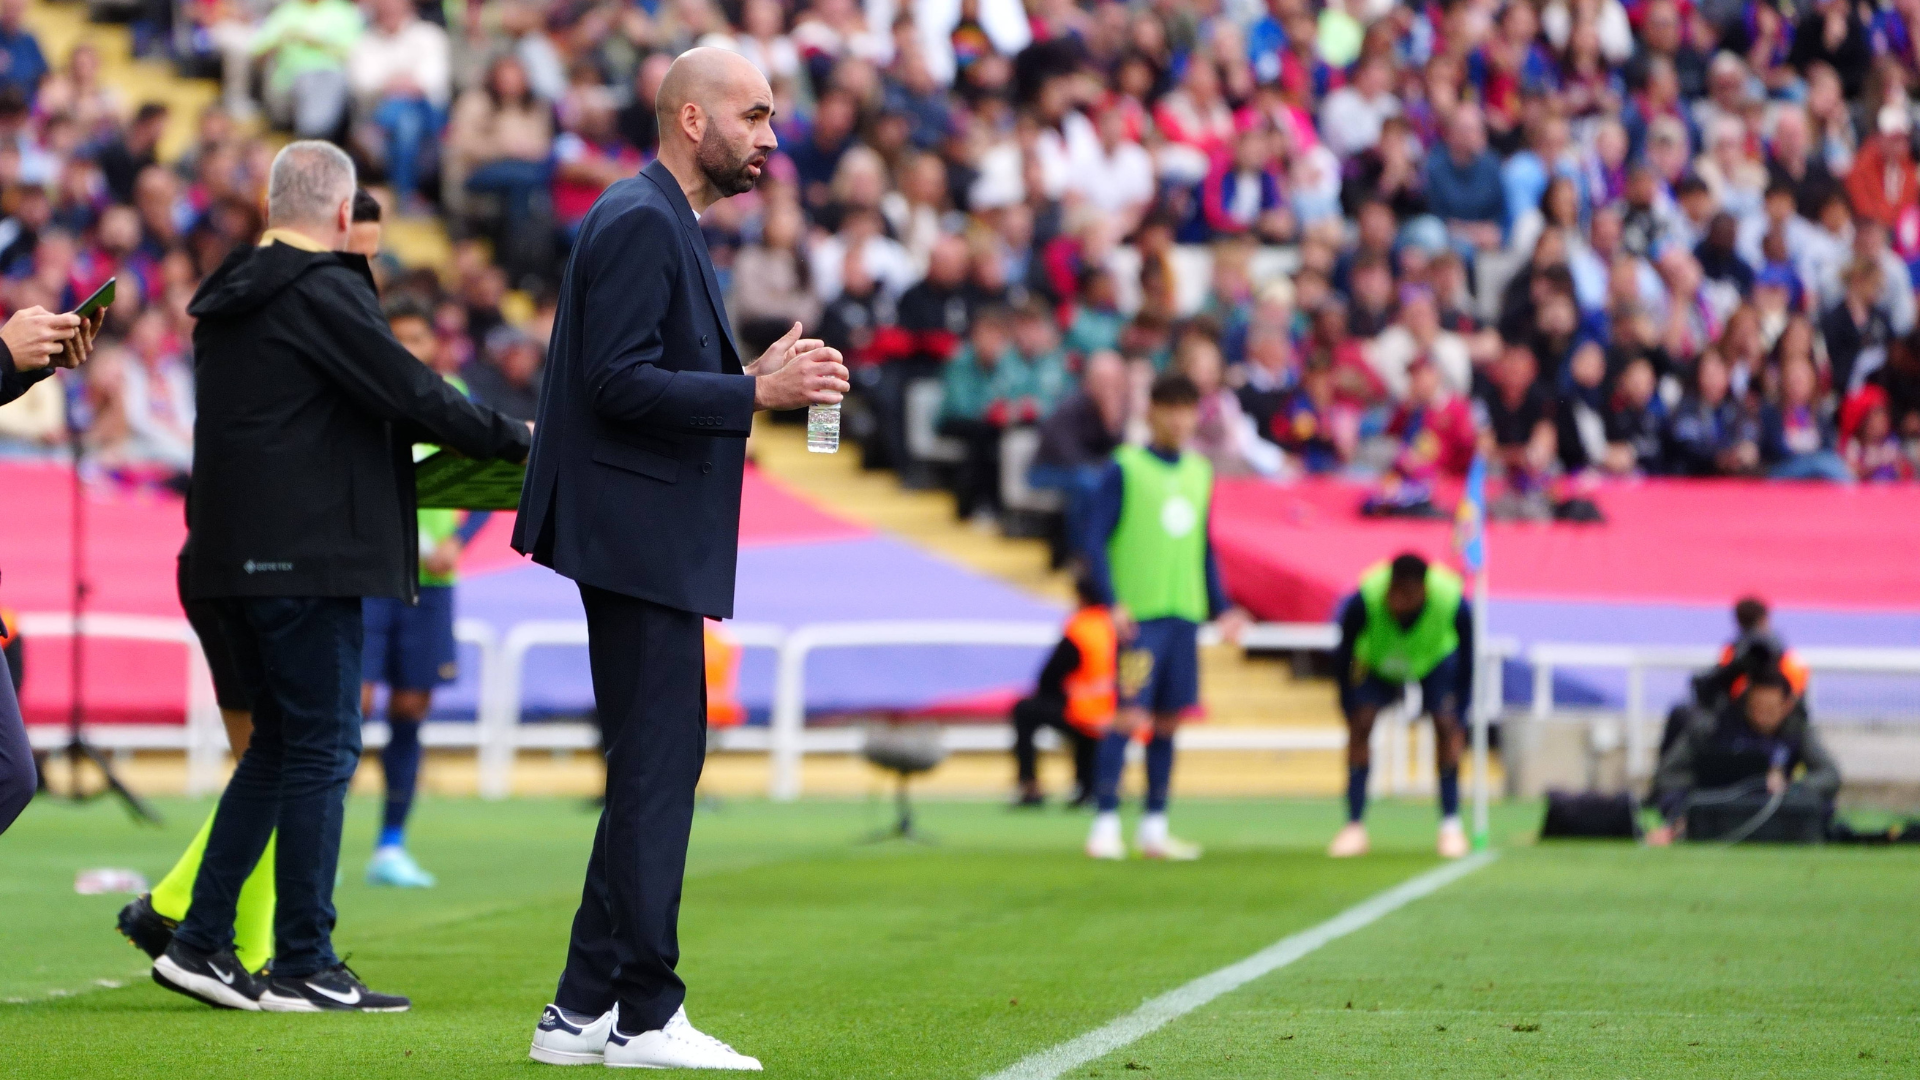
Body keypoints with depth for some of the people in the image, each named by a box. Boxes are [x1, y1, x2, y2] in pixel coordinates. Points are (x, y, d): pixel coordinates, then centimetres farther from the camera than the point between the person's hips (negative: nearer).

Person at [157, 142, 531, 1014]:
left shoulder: (227, 299, 15)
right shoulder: (322, 291, -13)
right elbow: (409, 394, -14)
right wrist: (515, 440, -1)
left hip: (233, 553, 9)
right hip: (306, 556, -9)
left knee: (281, 741, 16)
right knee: (321, 749, -3)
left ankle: (201, 941, 12)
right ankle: (302, 967, -1)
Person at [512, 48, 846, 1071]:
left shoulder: (661, 223, 19)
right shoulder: (639, 223, -14)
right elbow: (618, 383, -21)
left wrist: (756, 378, 8)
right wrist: (755, 390, -18)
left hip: (649, 545, 11)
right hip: (639, 541, -11)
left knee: (652, 771, 12)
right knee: (658, 766, -8)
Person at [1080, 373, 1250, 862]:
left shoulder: (1200, 472, 14)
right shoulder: (1125, 469, -4)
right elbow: (1094, 541, -7)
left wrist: (1221, 608, 17)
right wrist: (1112, 602, -16)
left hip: (1185, 615, 6)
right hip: (1140, 615, -6)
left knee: (1168, 720, 8)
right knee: (1130, 714, -11)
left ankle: (1154, 828, 14)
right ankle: (1106, 824, -9)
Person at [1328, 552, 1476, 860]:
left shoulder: (1454, 603, -37)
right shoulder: (1363, 602, -39)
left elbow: (1466, 661, -20)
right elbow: (1343, 657, -22)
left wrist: (1458, 718, -20)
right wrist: (1349, 709, -22)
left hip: (1436, 661, 0)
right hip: (1377, 663, 0)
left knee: (1445, 723, -17)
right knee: (1361, 722, -18)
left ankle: (1451, 824, -6)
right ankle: (1355, 826, -12)